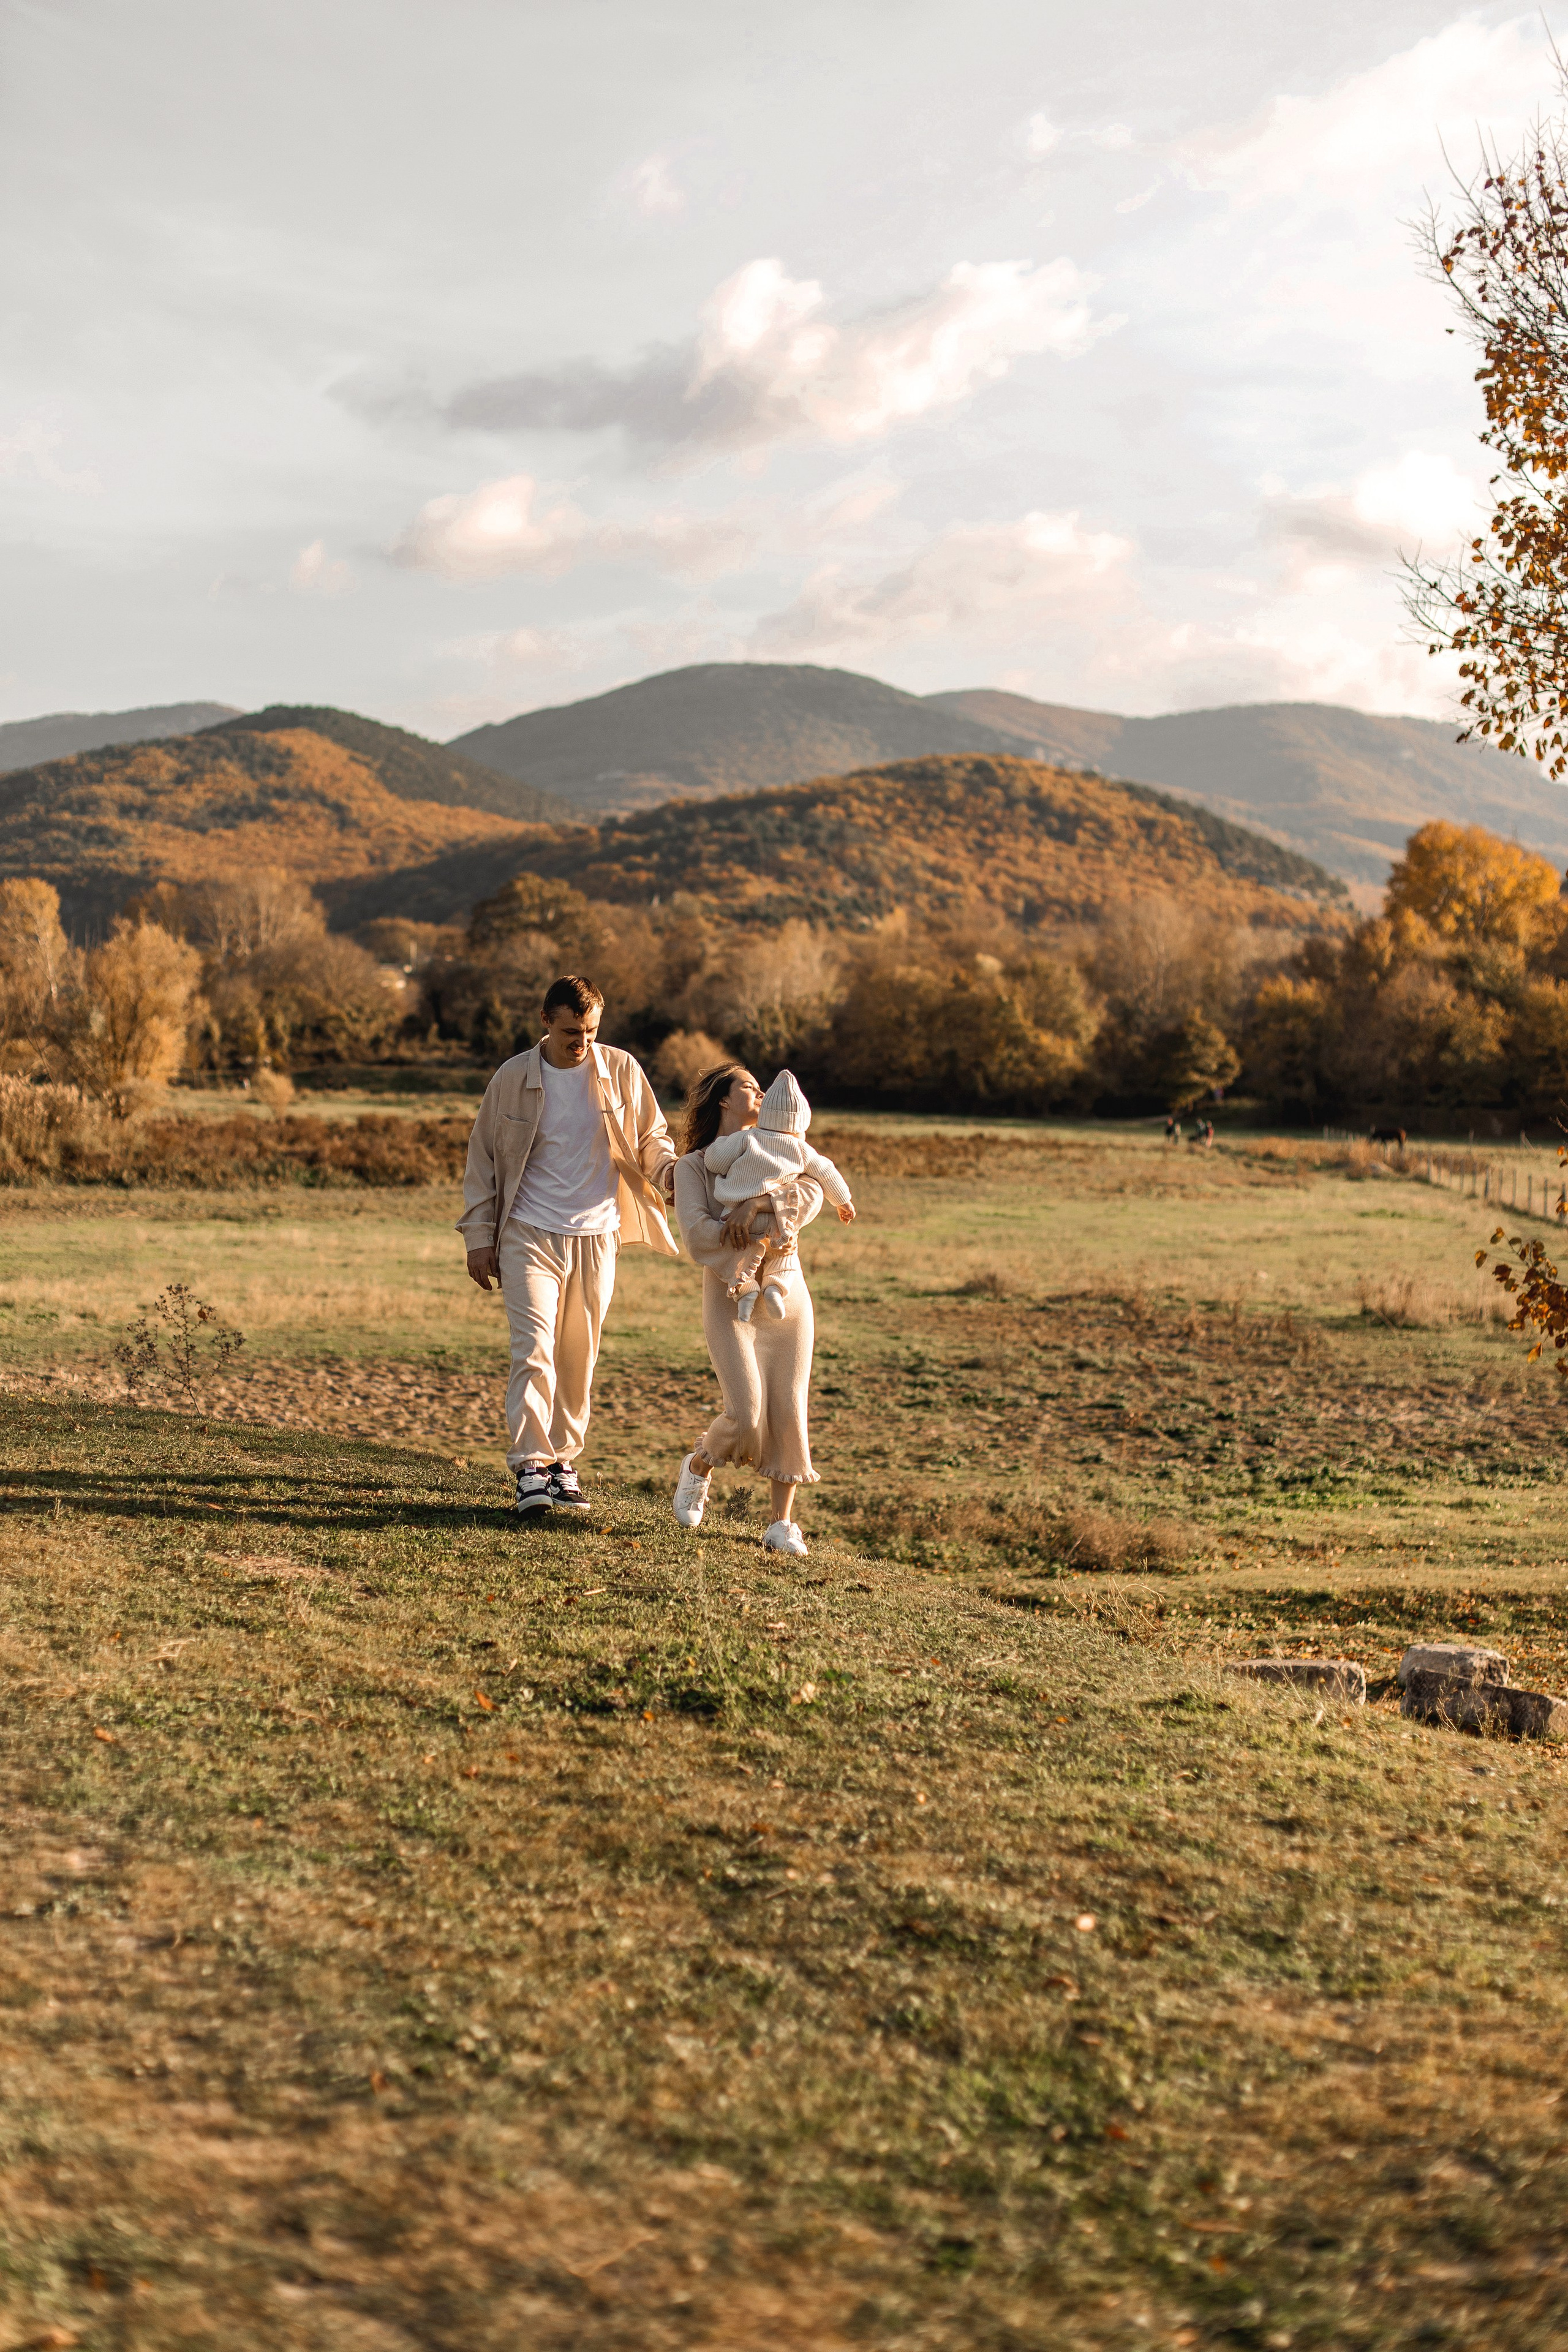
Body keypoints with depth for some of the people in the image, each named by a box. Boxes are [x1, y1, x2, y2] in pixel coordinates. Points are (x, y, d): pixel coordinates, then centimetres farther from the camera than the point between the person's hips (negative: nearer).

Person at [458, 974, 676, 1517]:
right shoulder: (513, 1078, -2)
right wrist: (479, 1237, 2)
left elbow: (651, 1139, 10)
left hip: (595, 1236, 2)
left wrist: (672, 1172, -13)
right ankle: (530, 1466, -9)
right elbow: (483, 1158, 6)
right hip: (529, 1236, -2)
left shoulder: (622, 1072, 0)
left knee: (579, 1358, 8)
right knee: (534, 1350, -12)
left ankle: (563, 1461, 21)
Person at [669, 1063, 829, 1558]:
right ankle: (697, 1467, 17)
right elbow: (696, 1234, -12)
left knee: (788, 1410, 0)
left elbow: (811, 1195, -5)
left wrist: (755, 1206, -19)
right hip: (730, 1297, -4)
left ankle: (782, 1524, 9)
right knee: (745, 1413, -14)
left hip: (786, 1292, 4)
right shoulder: (693, 1166, 4)